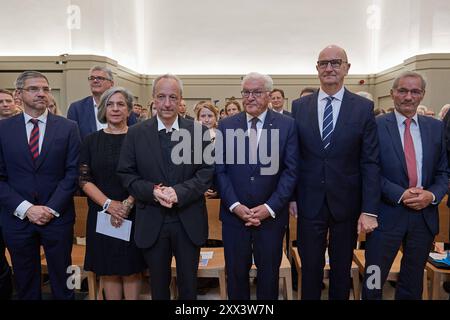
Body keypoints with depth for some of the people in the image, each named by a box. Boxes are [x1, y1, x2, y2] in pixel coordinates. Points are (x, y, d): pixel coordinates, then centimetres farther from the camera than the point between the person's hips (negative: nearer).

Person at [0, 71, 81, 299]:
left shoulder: (67, 128, -1)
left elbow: (72, 172, -4)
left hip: (57, 216, -1)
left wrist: (51, 208, -11)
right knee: (25, 282, 16)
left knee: (62, 279, 11)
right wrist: (26, 208, -11)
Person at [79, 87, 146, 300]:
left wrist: (128, 204, -14)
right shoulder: (91, 141, 4)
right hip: (102, 215, 2)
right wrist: (108, 204, -12)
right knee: (108, 271, 10)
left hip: (133, 215, -2)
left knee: (131, 270, 7)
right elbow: (84, 179, 1)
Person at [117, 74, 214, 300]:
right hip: (152, 222, 1)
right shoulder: (136, 133, -1)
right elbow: (126, 173, -1)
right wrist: (152, 191, -18)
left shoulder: (198, 131, -2)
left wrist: (179, 192, -20)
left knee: (189, 285, 16)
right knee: (158, 285, 19)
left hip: (189, 222, 0)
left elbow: (207, 171, -5)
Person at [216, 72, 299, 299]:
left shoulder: (287, 125, -1)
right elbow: (220, 170, -1)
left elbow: (290, 170, -5)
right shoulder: (226, 125, 2)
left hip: (271, 214, -1)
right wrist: (235, 205, -12)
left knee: (269, 274, 15)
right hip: (234, 213, 1)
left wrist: (270, 207, -13)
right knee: (235, 273, 14)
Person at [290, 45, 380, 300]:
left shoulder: (364, 108, -3)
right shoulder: (300, 106, 1)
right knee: (310, 268, 13)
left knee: (342, 268, 17)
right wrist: (291, 195, 2)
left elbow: (370, 162, -6)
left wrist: (370, 210, -10)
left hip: (346, 203, 0)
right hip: (309, 203, 1)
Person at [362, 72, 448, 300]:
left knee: (413, 282, 18)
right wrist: (400, 194, -16)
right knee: (373, 280, 6)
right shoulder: (376, 126, -5)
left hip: (425, 214, 4)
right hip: (387, 214, -4)